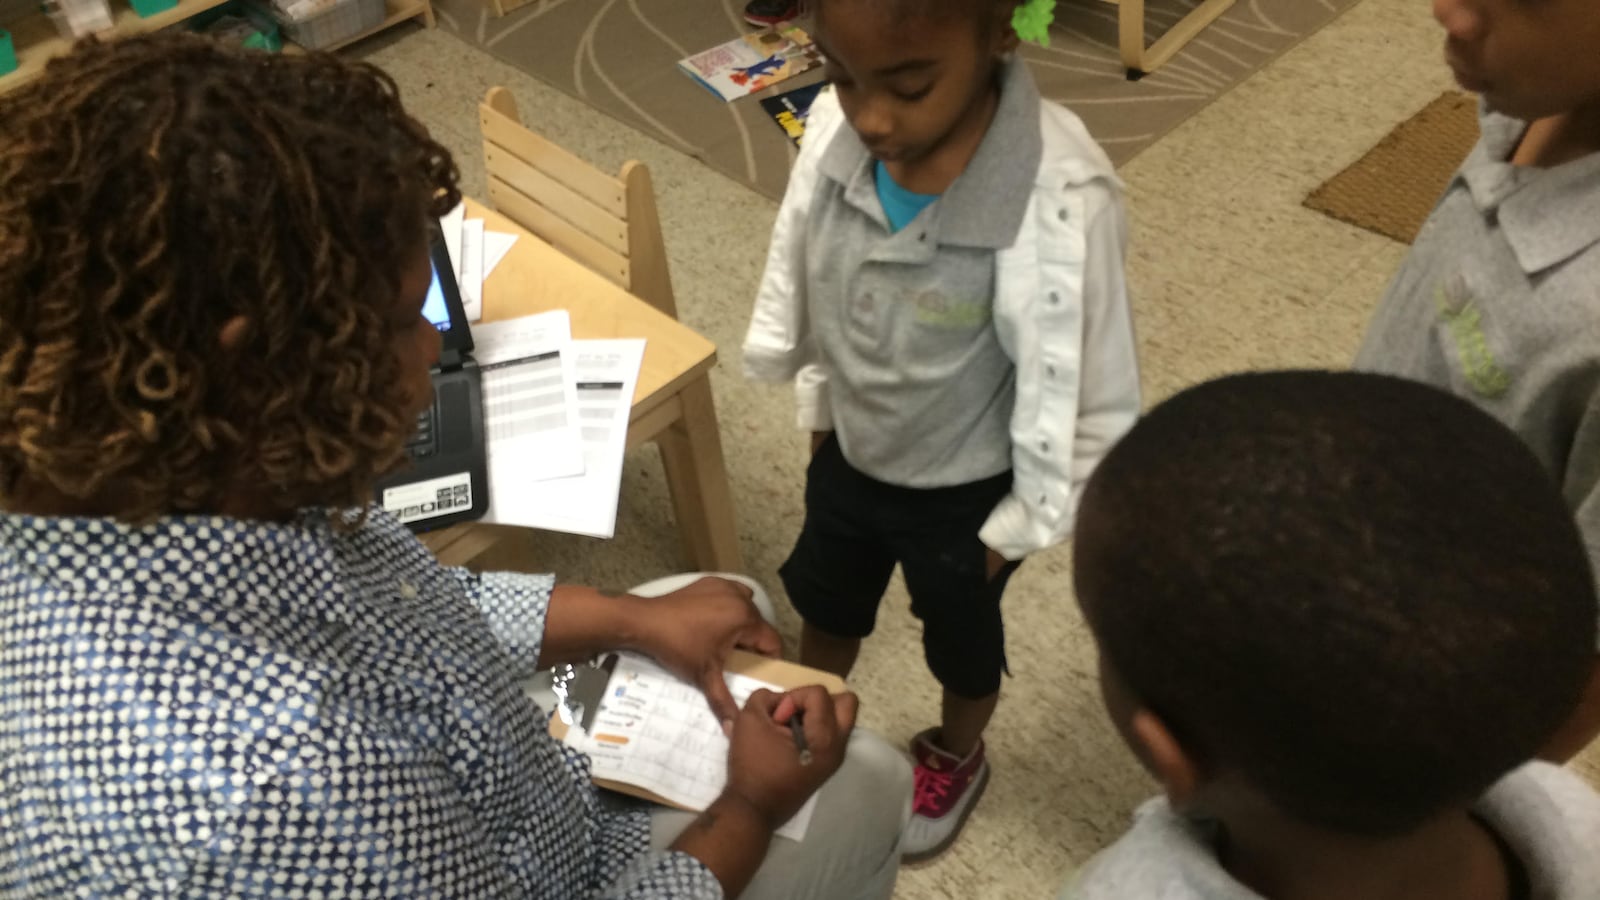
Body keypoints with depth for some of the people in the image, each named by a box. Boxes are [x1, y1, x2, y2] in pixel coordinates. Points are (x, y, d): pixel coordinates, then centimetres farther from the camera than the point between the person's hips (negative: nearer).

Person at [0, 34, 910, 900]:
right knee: (865, 789, 12)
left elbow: (400, 607, 0)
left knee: (731, 606, 20)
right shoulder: (279, 770, -46)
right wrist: (752, 806, -15)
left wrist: (635, 618, -2)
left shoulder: (104, 479, -18)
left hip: (458, 815, 6)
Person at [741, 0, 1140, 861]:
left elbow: (1091, 408, -24)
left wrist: (1014, 528, -12)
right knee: (824, 604, 30)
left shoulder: (1061, 203, -38)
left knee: (960, 635, 26)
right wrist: (818, 418, 9)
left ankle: (955, 758, 58)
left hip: (964, 492, -4)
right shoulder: (837, 130, -23)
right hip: (850, 454, 4)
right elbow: (801, 289, -3)